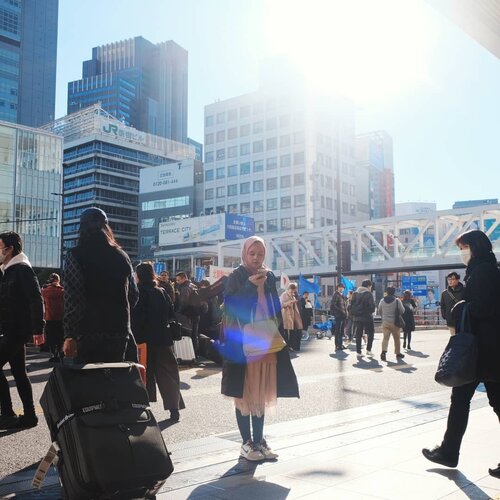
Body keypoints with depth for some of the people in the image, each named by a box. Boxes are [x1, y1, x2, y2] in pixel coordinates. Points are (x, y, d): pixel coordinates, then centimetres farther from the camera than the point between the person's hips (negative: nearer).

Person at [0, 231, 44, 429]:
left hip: (17, 330, -9)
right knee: (19, 372, 11)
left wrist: (38, 329, -23)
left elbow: (36, 300, -19)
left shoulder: (22, 270, -12)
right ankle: (29, 416, 17)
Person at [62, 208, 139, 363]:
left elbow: (72, 300, -12)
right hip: (120, 332, 4)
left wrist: (69, 335, -10)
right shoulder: (121, 256, 9)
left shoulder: (75, 256, -5)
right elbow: (133, 296, 13)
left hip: (89, 334, -4)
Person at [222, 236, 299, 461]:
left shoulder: (269, 277, 11)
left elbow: (276, 308, 14)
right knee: (244, 394, 1)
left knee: (261, 393, 11)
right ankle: (247, 443, 11)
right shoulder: (236, 277, -4)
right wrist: (250, 285, -21)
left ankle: (259, 440, 20)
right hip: (243, 343, -5)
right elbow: (229, 305, -14)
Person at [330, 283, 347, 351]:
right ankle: (337, 345, -6)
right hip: (338, 315, -8)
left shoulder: (342, 296, 19)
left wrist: (345, 312, 9)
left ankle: (340, 344, 20)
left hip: (343, 315, 9)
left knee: (341, 331, 13)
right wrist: (340, 311, -19)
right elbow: (333, 305, -15)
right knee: (337, 331, -7)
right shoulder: (336, 295, -6)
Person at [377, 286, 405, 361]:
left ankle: (384, 351, -23)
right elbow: (402, 310, -5)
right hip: (395, 322, -2)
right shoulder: (397, 300, -9)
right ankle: (398, 353, 22)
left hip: (385, 322, 2)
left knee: (385, 337, -2)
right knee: (397, 338, 12)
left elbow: (379, 312, 12)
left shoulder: (382, 301, 2)